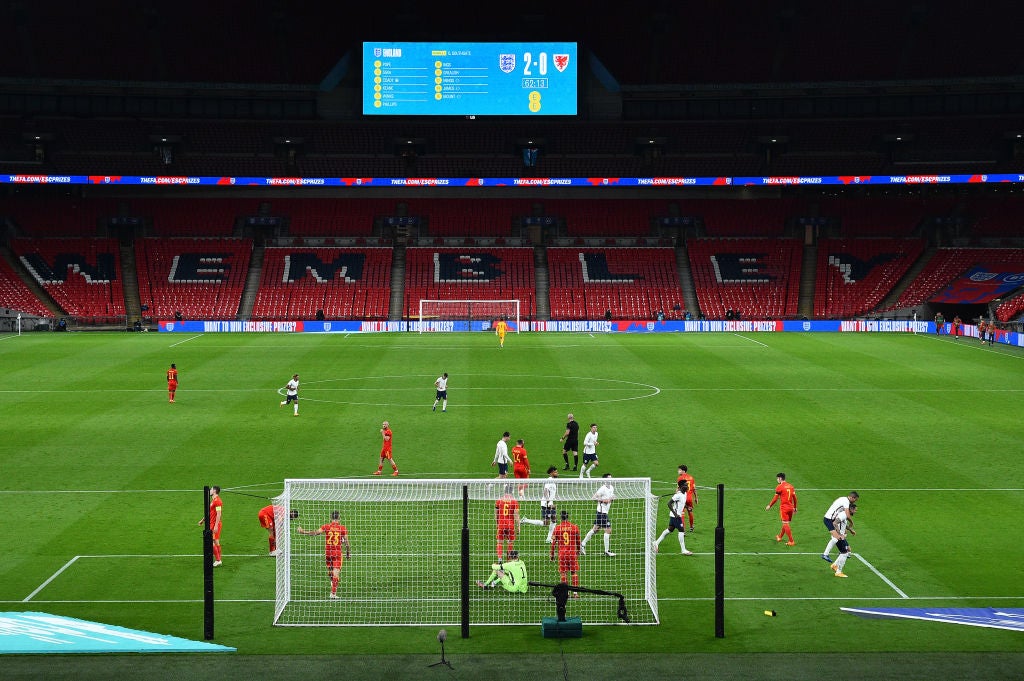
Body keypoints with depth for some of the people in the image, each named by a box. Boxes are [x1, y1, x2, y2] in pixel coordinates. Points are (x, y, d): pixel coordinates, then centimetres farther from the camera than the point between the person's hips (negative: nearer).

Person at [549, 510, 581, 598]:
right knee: (574, 572, 7)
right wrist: (578, 551, 27)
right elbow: (578, 541, 10)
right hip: (573, 553, 1)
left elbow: (553, 542, 0)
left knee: (563, 573, 5)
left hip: (562, 553, -1)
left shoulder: (557, 528, -3)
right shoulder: (574, 527, 0)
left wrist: (552, 554, 9)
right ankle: (575, 592, 4)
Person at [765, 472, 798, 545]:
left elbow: (775, 498, -6)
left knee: (786, 524, -4)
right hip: (790, 508, 7)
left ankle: (791, 541, -8)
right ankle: (780, 537, 38)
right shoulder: (790, 486, 9)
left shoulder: (779, 487, -10)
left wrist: (769, 506, 6)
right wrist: (795, 508, 20)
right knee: (785, 523, 19)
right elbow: (794, 497, 11)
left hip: (784, 508, -7)